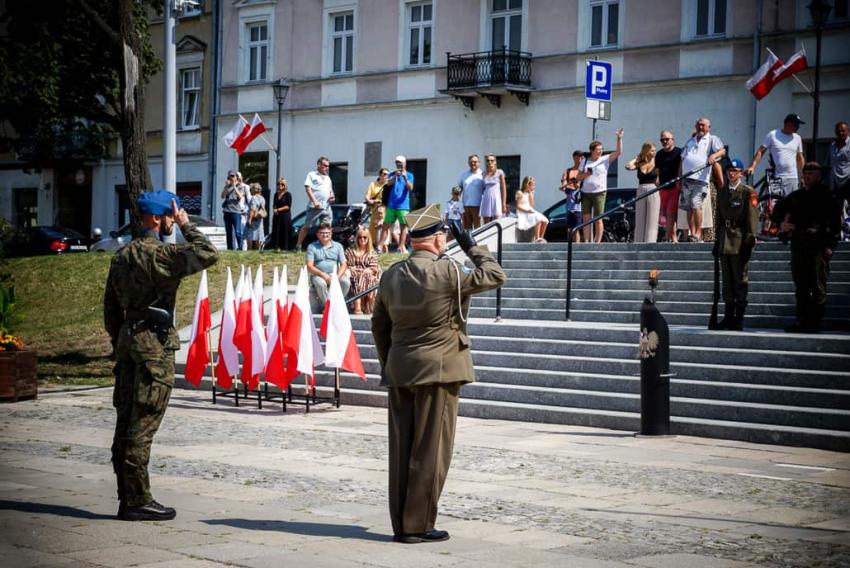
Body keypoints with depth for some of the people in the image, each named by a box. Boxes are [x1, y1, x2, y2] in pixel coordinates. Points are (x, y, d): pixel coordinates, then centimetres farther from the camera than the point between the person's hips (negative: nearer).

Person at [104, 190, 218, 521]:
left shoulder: (122, 255, 13)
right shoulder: (158, 253, -14)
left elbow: (110, 304, 17)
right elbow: (207, 255, -20)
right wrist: (186, 225, -7)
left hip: (127, 338, 9)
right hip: (154, 344, -9)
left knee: (126, 420, 9)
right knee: (143, 424, -7)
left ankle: (128, 497, 15)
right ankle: (137, 501, -4)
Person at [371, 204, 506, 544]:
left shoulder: (391, 275, 8)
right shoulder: (447, 272, -12)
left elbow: (379, 324, 15)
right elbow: (495, 276, -4)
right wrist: (471, 246, 6)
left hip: (399, 372, 6)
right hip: (437, 371, -6)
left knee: (401, 449, 9)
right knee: (430, 451, 0)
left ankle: (401, 524, 15)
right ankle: (417, 525, 3)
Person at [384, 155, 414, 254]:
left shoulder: (409, 175, 5)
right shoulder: (392, 174, 11)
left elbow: (410, 188, -9)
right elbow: (388, 183, -8)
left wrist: (405, 178, -25)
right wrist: (395, 176, -26)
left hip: (403, 205, -2)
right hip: (391, 205, 2)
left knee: (404, 226, -2)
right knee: (387, 225, 3)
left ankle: (402, 246, 0)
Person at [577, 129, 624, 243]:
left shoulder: (605, 160, 4)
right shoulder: (584, 162, 11)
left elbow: (619, 152, -5)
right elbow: (579, 177, 11)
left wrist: (619, 138, -14)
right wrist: (586, 174, -8)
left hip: (599, 193, -3)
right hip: (585, 193, 3)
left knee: (598, 220, -3)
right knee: (586, 219, 3)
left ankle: (598, 242, 0)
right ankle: (586, 241, 6)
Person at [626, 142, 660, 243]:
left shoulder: (656, 164, 2)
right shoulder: (639, 164, 6)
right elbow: (628, 166, -10)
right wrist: (636, 158, 2)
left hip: (653, 192, -2)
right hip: (641, 192, 2)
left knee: (652, 221, -3)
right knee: (639, 221, 4)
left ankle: (650, 243, -3)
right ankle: (638, 243, 7)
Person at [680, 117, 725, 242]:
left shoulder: (712, 139, 9)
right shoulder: (690, 141, 25)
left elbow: (722, 151, -7)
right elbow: (682, 160, 24)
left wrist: (714, 155, -29)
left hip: (701, 179, -6)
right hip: (686, 179, 6)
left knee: (696, 205, -17)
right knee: (689, 207, 4)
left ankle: (698, 233, -12)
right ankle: (692, 233, 8)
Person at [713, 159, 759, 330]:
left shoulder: (748, 193, -5)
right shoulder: (722, 192, 14)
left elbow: (752, 218, -9)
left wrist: (749, 242, -14)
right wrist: (717, 241, 13)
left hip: (739, 241, -6)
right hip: (724, 241, 6)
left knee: (740, 280, -1)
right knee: (727, 280, 9)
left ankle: (739, 318, 3)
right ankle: (729, 316, 15)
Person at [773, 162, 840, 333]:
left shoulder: (825, 196, 1)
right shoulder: (796, 196, 16)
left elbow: (834, 222, -5)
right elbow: (778, 210, 26)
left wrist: (830, 245, -13)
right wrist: (781, 222, 4)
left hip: (819, 248, -6)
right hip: (798, 246, 6)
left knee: (818, 287, -4)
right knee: (800, 287, 7)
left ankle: (815, 322, -2)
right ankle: (802, 321, 12)